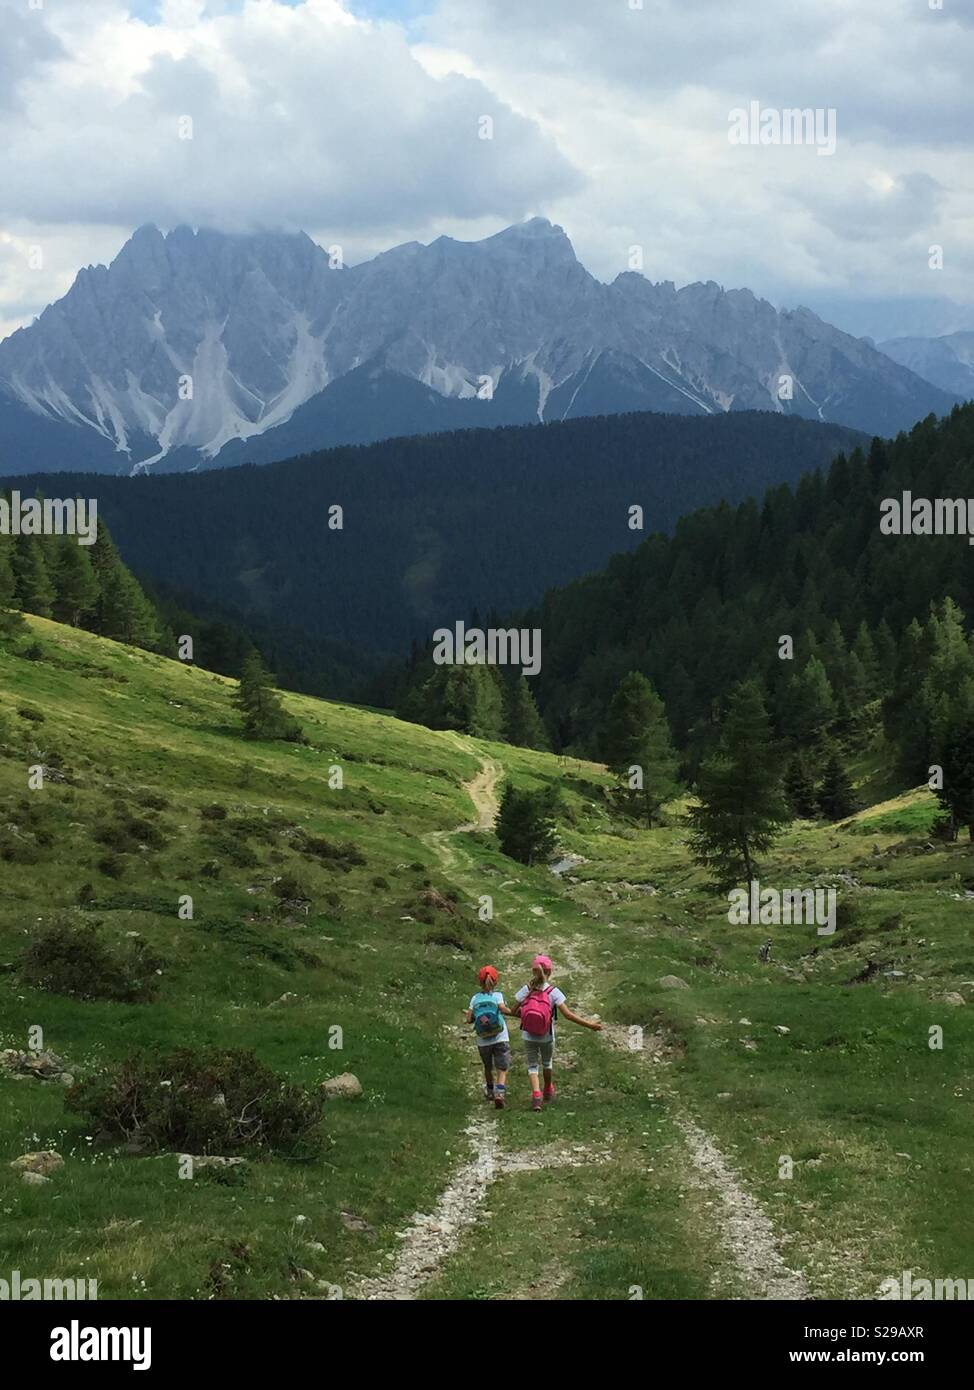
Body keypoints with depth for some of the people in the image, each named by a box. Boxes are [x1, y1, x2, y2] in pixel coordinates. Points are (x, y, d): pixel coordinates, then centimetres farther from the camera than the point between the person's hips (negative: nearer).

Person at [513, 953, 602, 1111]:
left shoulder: (526, 990, -11)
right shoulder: (553, 991, -16)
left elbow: (514, 1011, -6)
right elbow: (568, 1015, -19)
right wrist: (589, 1024, -14)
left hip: (529, 1036, 0)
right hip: (546, 1037, 0)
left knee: (532, 1065, 10)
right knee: (547, 1062, 25)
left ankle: (536, 1093, -13)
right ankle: (548, 1090, 46)